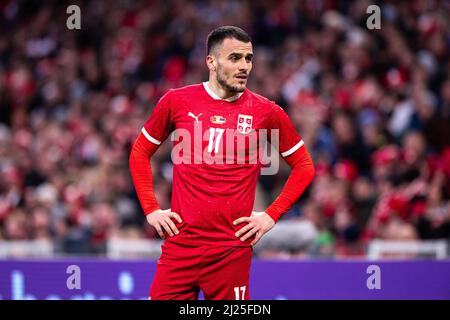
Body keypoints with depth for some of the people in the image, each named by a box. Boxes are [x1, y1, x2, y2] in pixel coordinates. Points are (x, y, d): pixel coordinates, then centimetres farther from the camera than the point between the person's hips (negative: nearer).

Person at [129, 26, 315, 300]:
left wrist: (271, 216, 3)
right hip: (180, 244, 1)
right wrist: (151, 209, 7)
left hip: (233, 247, -1)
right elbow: (140, 152, 16)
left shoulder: (266, 112, 2)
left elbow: (304, 166, 12)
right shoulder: (177, 102, 4)